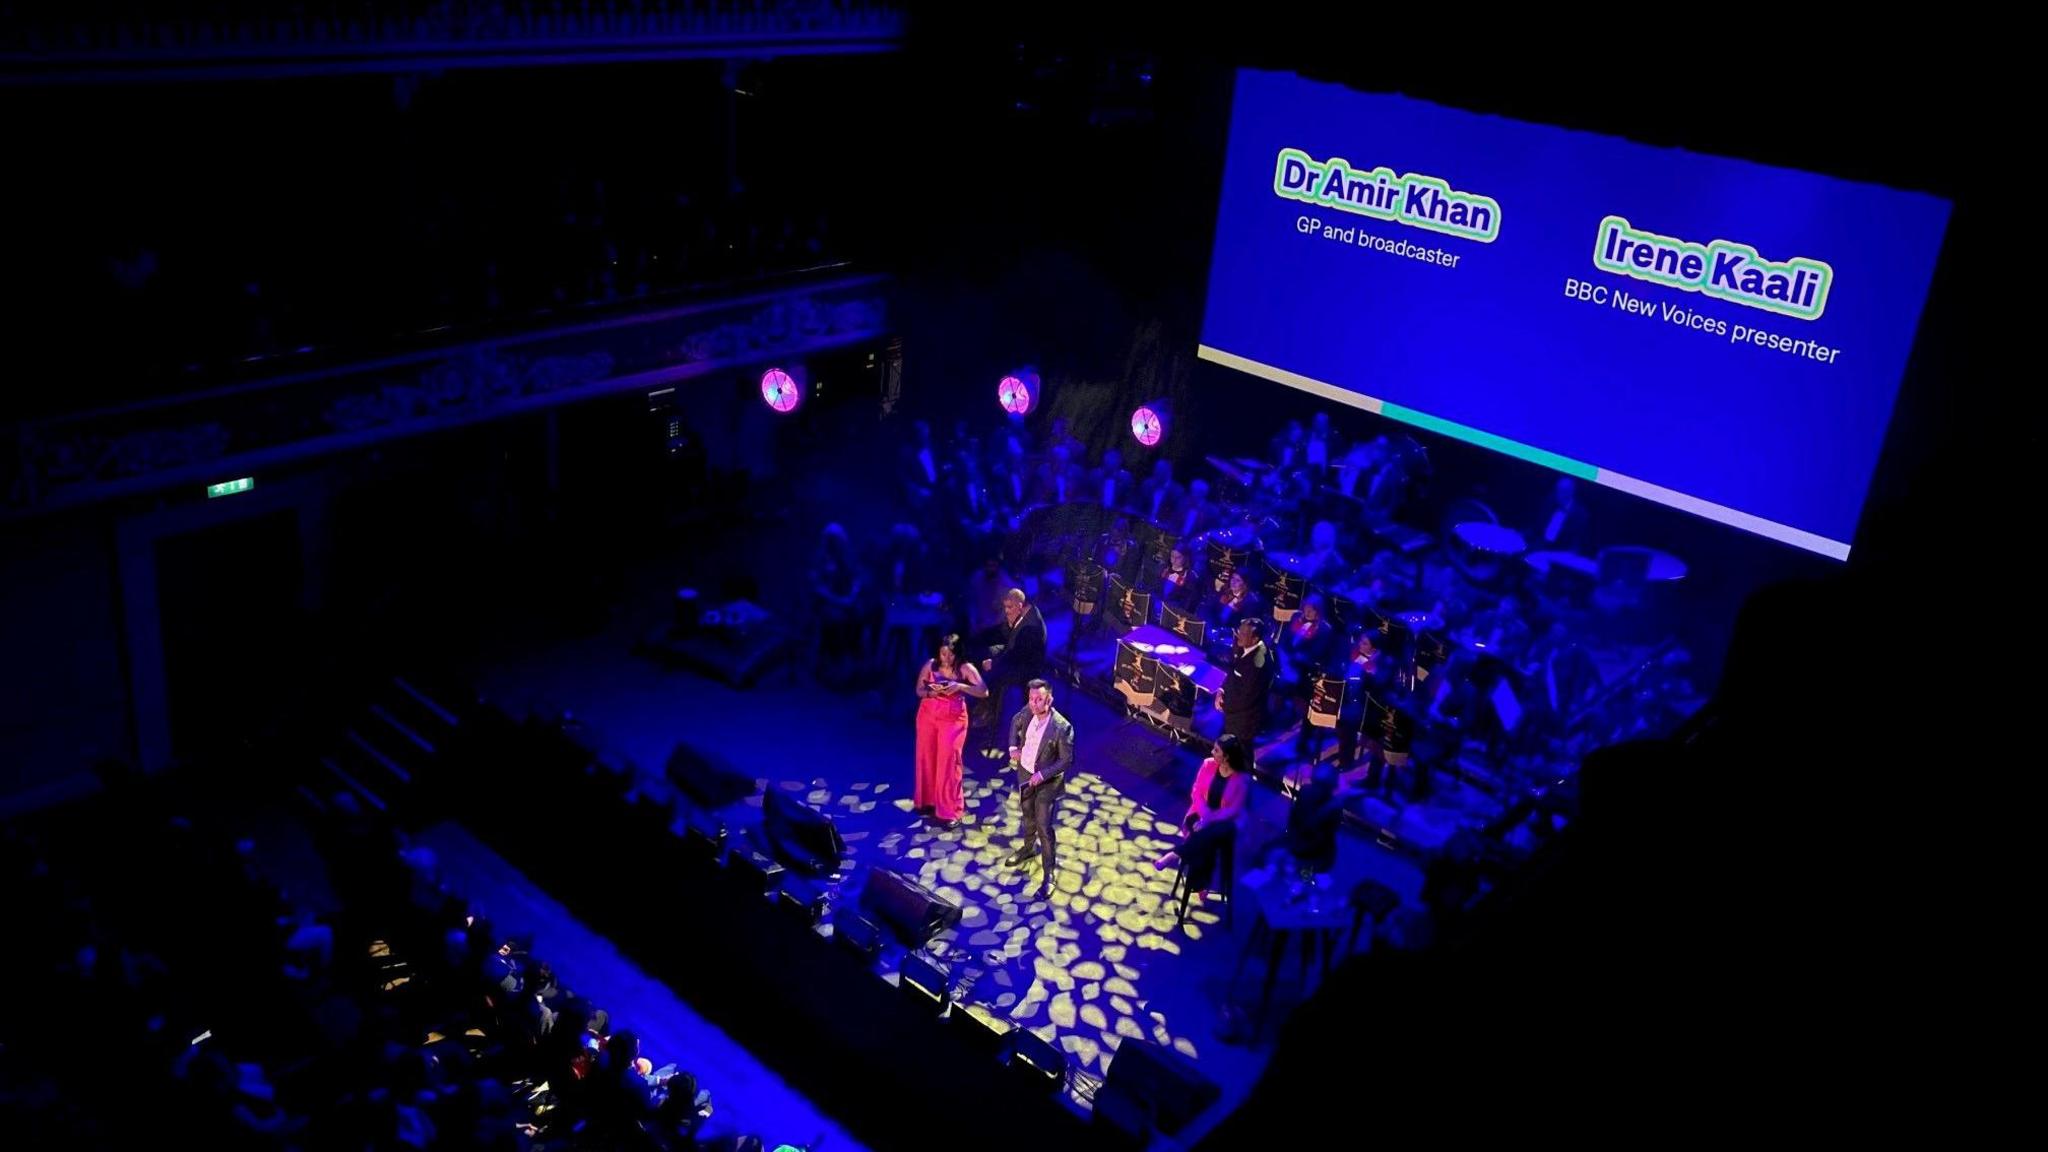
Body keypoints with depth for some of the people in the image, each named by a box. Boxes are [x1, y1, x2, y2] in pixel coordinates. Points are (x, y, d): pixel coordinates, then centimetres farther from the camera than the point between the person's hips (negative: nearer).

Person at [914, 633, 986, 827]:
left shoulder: (965, 668, -10)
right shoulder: (930, 665, -4)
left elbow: (984, 691, -17)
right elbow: (919, 691, 3)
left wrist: (960, 686, -28)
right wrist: (931, 692, -19)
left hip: (953, 719, -3)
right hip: (928, 716, 3)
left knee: (948, 761, -6)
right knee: (926, 758, 11)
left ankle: (949, 810, 0)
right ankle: (927, 801, 29)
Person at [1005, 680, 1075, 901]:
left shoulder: (1062, 727, -30)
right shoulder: (1028, 711, -14)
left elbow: (1067, 760, -20)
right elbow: (1015, 723, 10)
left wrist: (1042, 775, -24)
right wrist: (1013, 746, -3)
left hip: (1047, 782, -6)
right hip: (1025, 774, 6)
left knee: (1044, 829, -2)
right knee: (1028, 815, 28)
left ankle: (1048, 878, 9)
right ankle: (1028, 847, 54)